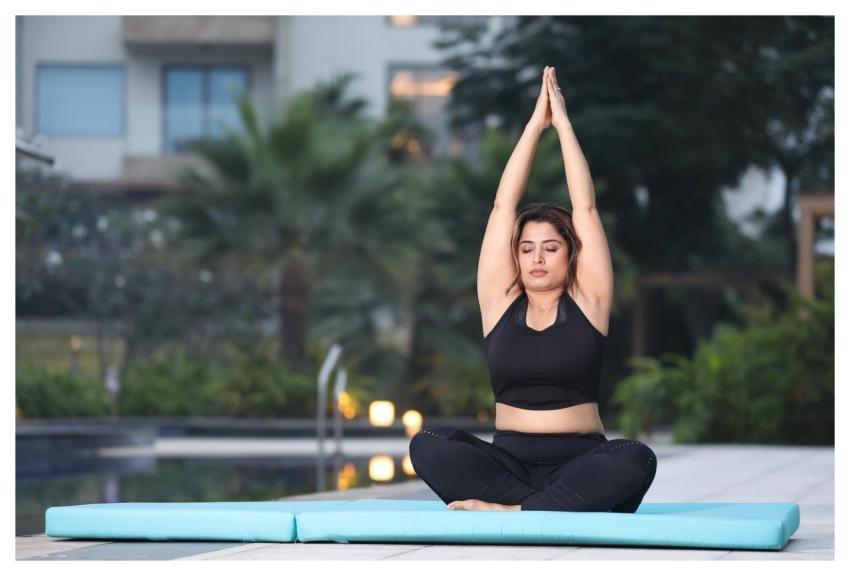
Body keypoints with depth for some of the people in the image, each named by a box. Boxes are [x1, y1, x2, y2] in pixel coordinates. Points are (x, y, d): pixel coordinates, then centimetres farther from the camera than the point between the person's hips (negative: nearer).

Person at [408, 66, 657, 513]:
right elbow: (503, 206, 6)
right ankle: (558, 512, -31)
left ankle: (512, 511, -32)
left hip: (578, 463, -1)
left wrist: (563, 123, 4)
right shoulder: (500, 303, 8)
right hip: (508, 463, 1)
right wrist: (535, 125, 6)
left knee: (636, 460, -34)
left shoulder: (587, 302, 5)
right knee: (428, 445, -26)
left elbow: (585, 208, 1)